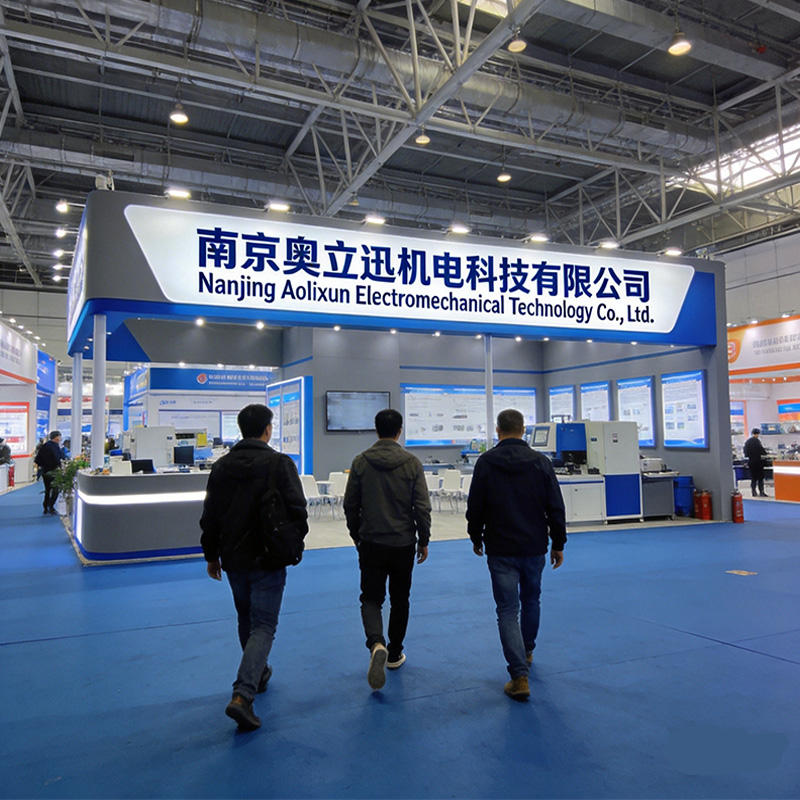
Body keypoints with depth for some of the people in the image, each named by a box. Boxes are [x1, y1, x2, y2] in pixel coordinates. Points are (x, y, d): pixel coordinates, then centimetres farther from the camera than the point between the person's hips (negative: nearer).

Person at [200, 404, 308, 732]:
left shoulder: (222, 466, 2)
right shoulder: (279, 464, -12)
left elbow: (210, 516, 7)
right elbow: (297, 510, -14)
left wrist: (211, 555, 17)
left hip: (234, 559, 5)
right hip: (268, 560, -5)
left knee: (246, 620, 23)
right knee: (263, 625, 0)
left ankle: (258, 674, 42)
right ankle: (242, 695, -13)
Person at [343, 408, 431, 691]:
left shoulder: (361, 462, -4)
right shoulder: (412, 463, -7)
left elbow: (350, 505, 1)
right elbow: (422, 507, -7)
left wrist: (357, 537, 15)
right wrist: (424, 541, 5)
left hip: (371, 543, 0)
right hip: (403, 543, 0)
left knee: (371, 598, 7)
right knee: (400, 599, 16)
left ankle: (376, 644, -18)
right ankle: (395, 654, 26)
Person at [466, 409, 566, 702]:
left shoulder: (486, 462, -7)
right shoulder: (540, 461, -3)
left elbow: (475, 507, -4)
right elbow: (556, 507, -3)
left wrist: (476, 538, 12)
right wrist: (558, 544, 7)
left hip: (500, 549, -2)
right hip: (534, 547, 3)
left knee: (507, 611, 2)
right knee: (531, 601, 23)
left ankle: (520, 676, -6)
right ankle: (526, 653, 42)